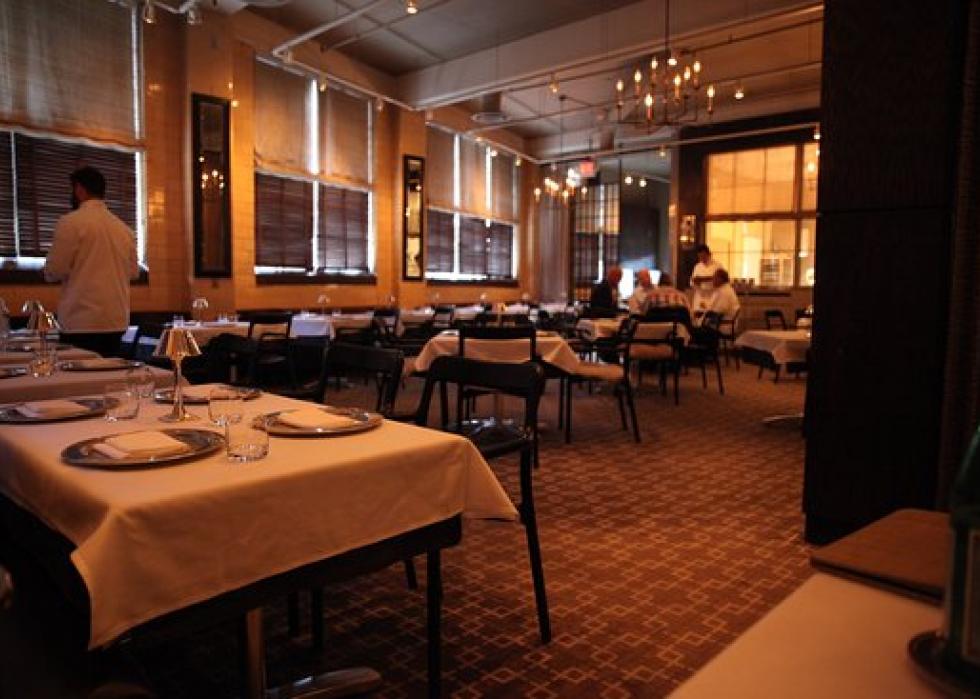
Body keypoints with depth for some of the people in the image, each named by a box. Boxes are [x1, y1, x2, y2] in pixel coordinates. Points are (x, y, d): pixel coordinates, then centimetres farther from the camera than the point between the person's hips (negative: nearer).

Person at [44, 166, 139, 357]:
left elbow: (54, 272, -8)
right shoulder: (124, 228, 8)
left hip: (82, 322, -5)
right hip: (117, 321, 6)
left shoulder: (70, 222, -7)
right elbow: (133, 272, 15)